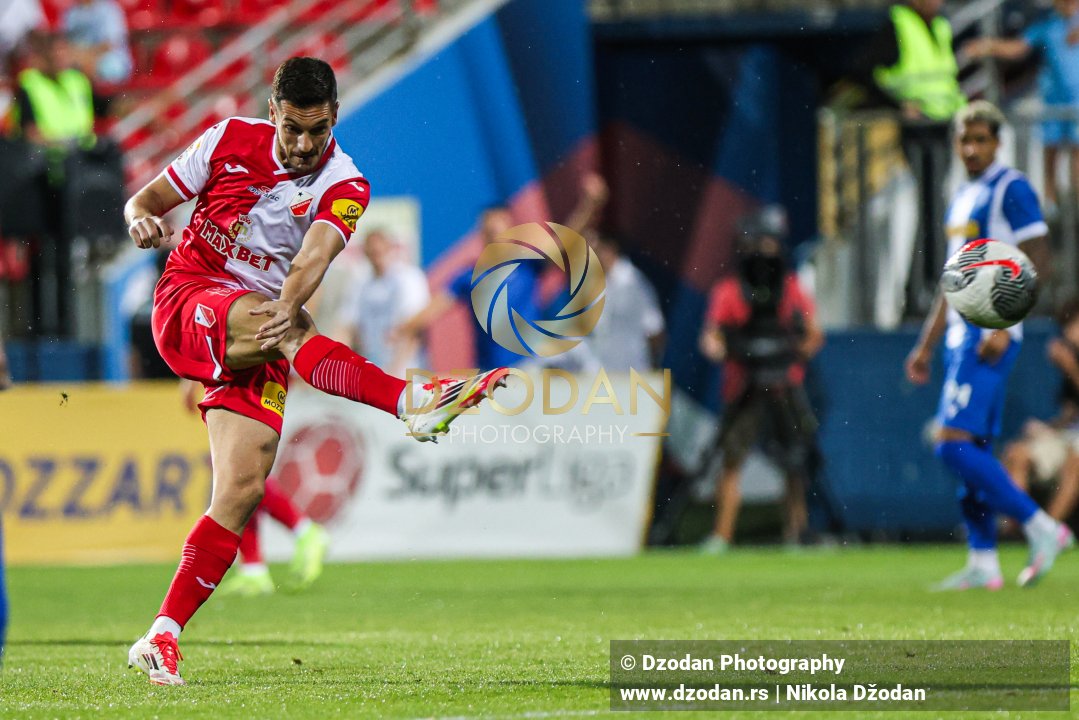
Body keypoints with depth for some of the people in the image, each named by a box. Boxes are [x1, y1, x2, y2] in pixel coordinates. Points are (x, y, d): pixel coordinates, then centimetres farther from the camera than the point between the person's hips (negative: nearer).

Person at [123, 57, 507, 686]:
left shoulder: (344, 187, -2)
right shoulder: (231, 140, 2)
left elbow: (313, 257, -22)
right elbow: (148, 198, 11)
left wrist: (288, 306, -43)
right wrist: (142, 219, -14)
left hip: (259, 329, 2)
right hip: (188, 303, -2)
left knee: (244, 486, -13)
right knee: (284, 330, -35)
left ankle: (161, 639, -8)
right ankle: (411, 400, -58)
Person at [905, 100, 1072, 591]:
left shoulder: (1011, 190, -8)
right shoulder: (963, 197, 19)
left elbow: (1033, 264, -15)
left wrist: (1001, 326, -22)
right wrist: (926, 344, 23)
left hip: (990, 333, -9)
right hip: (961, 331, 9)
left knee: (955, 445, -15)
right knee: (972, 449, 7)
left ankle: (1041, 528, -11)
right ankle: (983, 564, 9)